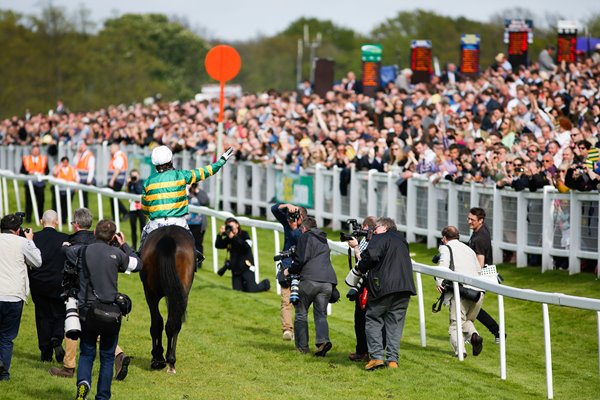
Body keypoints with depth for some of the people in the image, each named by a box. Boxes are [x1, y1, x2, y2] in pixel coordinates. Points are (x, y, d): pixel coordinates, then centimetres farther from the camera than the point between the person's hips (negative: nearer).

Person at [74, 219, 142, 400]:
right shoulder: (116, 253, -6)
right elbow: (138, 265, 10)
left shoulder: (83, 251, -3)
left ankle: (83, 382, -14)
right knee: (107, 356, 11)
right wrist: (124, 245, 18)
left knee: (86, 354, 13)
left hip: (87, 311, 1)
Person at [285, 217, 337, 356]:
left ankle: (302, 346, 5)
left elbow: (301, 260, -6)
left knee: (301, 313, 6)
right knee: (321, 314, 5)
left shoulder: (305, 237, 4)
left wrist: (290, 270, 10)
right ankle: (323, 340, -19)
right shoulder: (323, 240, 27)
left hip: (310, 280, -6)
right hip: (328, 282, 6)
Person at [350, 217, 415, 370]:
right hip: (404, 287, 6)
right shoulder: (402, 241, 25)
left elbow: (370, 257, -15)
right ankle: (392, 359, 0)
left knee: (373, 320, 4)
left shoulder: (380, 239, 0)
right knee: (395, 323, 9)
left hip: (385, 287, -6)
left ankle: (376, 356, -8)